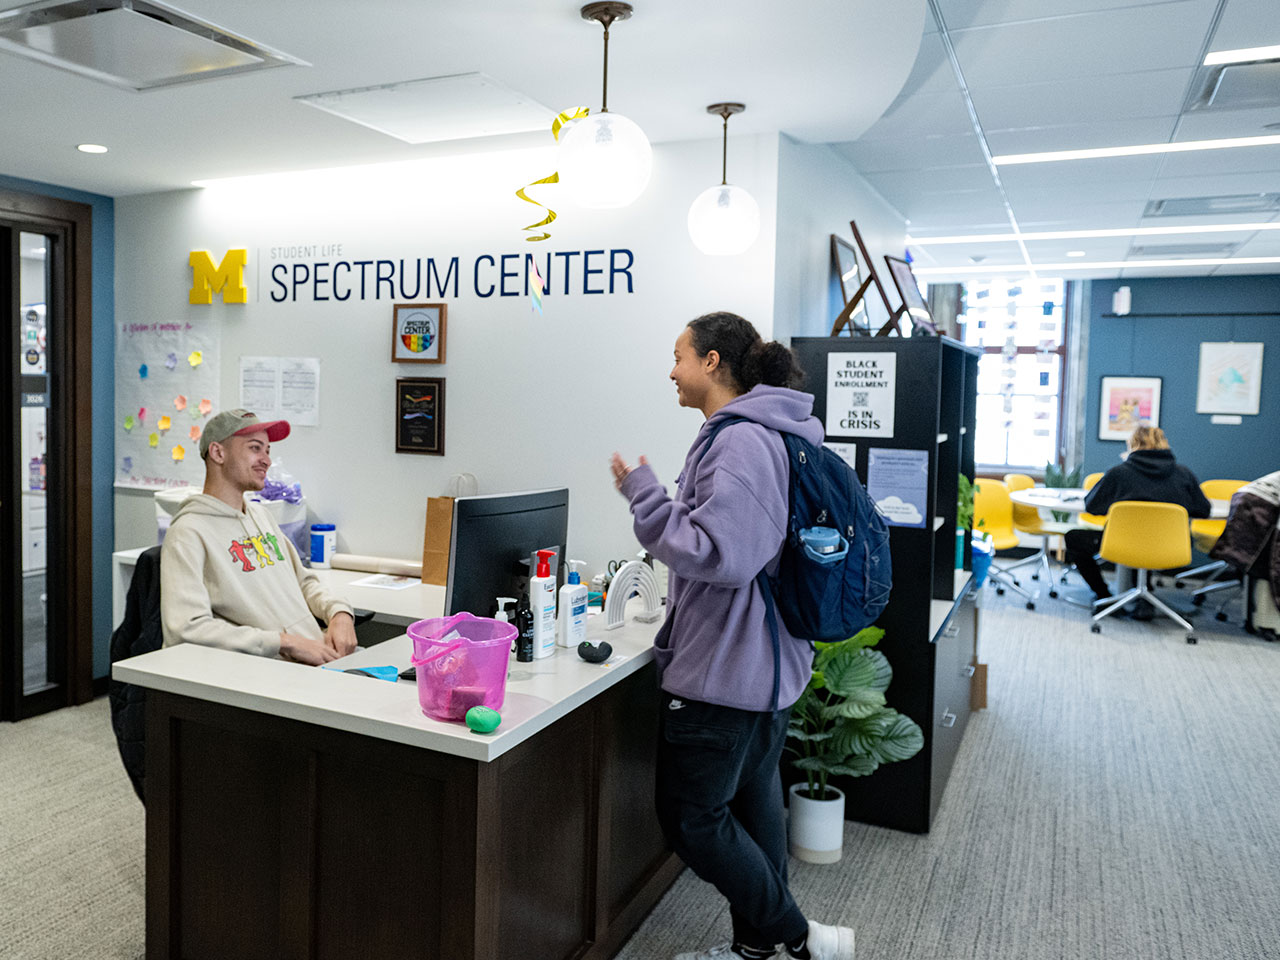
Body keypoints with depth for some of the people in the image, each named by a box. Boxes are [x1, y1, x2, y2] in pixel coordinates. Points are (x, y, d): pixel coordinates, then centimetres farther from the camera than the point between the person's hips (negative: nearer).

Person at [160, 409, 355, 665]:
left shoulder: (260, 514, 23)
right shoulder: (189, 532, -5)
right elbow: (187, 629, -16)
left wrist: (338, 612, 7)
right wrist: (285, 642, -18)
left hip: (324, 657, 8)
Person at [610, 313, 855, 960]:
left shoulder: (740, 441, -22)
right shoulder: (770, 433, 12)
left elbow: (720, 553, -27)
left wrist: (644, 495, -18)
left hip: (724, 672, -11)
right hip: (767, 665, 11)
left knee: (692, 818, 3)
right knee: (751, 802, 20)